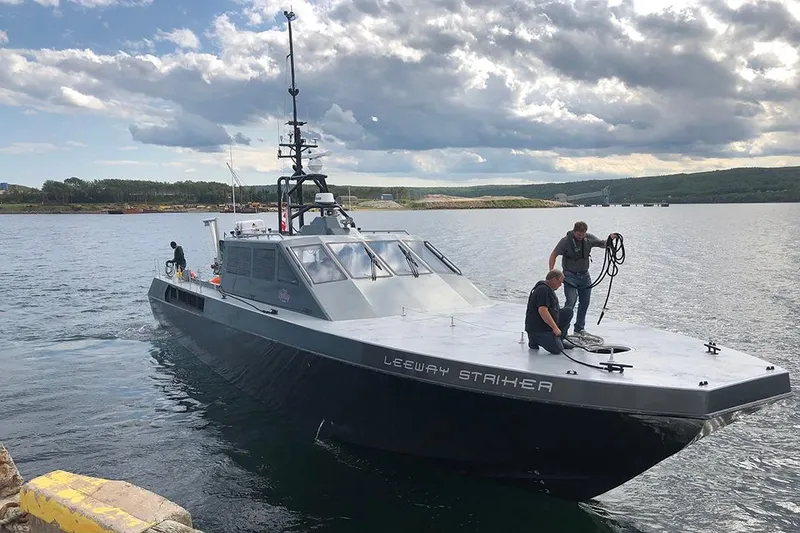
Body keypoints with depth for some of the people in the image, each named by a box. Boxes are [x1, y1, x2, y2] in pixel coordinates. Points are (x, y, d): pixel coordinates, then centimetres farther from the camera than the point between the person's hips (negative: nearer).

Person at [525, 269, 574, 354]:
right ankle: (534, 339, 2)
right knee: (557, 349, -20)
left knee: (568, 311, 6)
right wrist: (555, 327, -24)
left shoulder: (548, 289, 16)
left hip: (548, 324, 10)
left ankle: (558, 340, 12)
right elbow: (542, 311, -28)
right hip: (538, 328, -10)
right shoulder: (543, 290, -19)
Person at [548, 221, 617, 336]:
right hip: (570, 276, -5)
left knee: (585, 303, 10)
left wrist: (610, 239, -7)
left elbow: (602, 244, 14)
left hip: (584, 276, 5)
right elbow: (553, 255, -9)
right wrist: (551, 272, -16)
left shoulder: (589, 238, -1)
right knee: (570, 302, -16)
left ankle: (579, 328, 25)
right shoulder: (566, 240, -14)